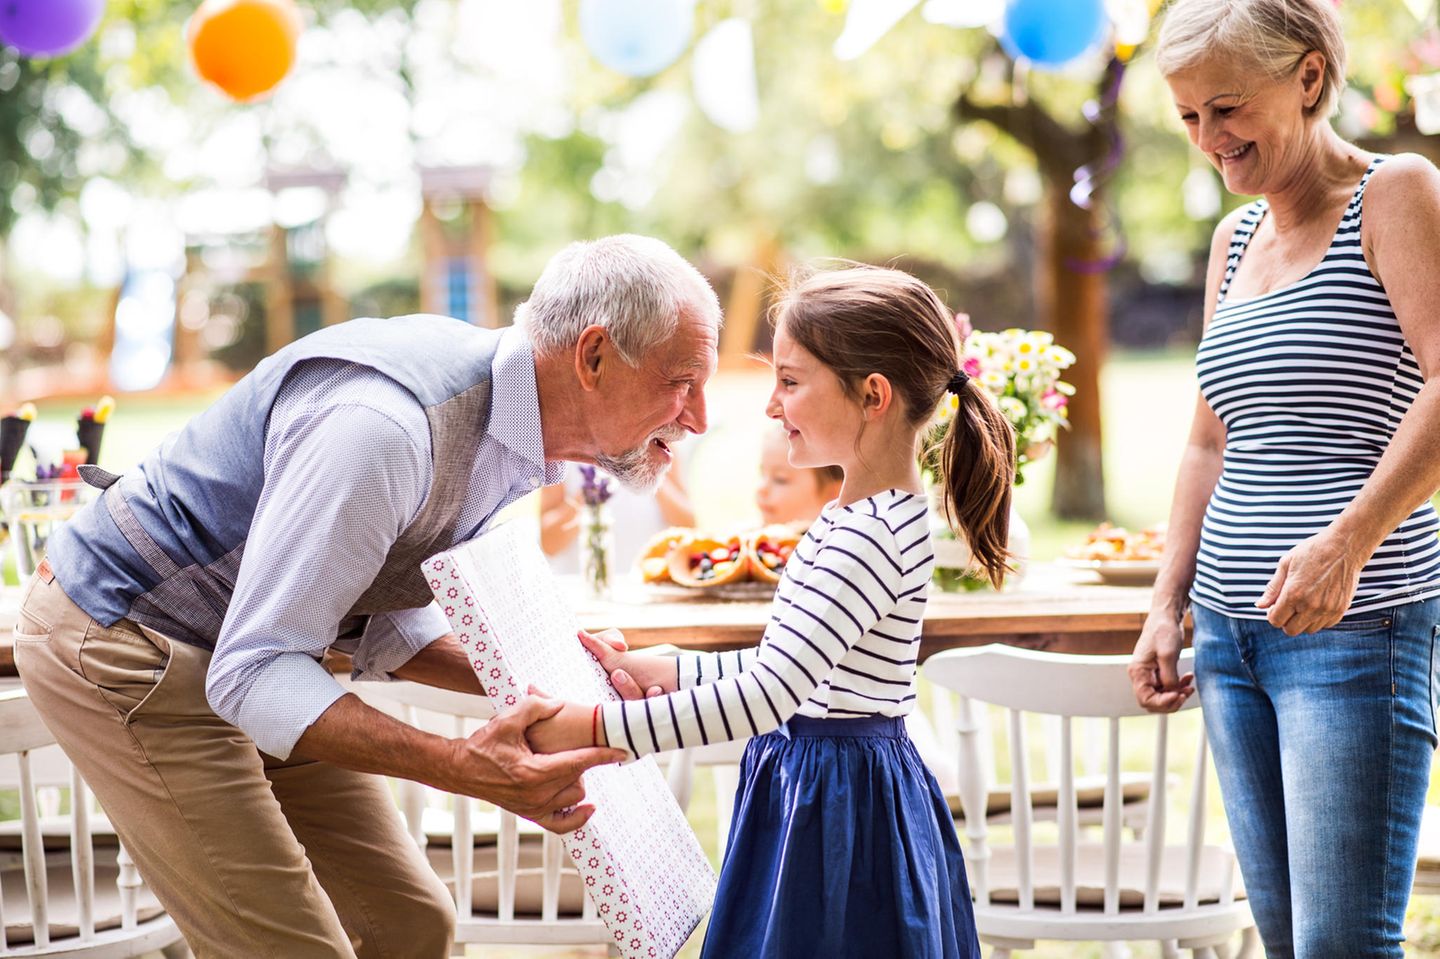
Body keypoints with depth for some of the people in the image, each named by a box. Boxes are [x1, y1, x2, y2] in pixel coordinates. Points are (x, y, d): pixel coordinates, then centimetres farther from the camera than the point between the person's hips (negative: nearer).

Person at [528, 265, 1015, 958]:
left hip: (835, 810, -10)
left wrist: (593, 728, -28)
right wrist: (654, 672, 8)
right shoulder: (865, 516, 10)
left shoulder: (868, 538, -23)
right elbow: (787, 670, 15)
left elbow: (764, 696, -29)